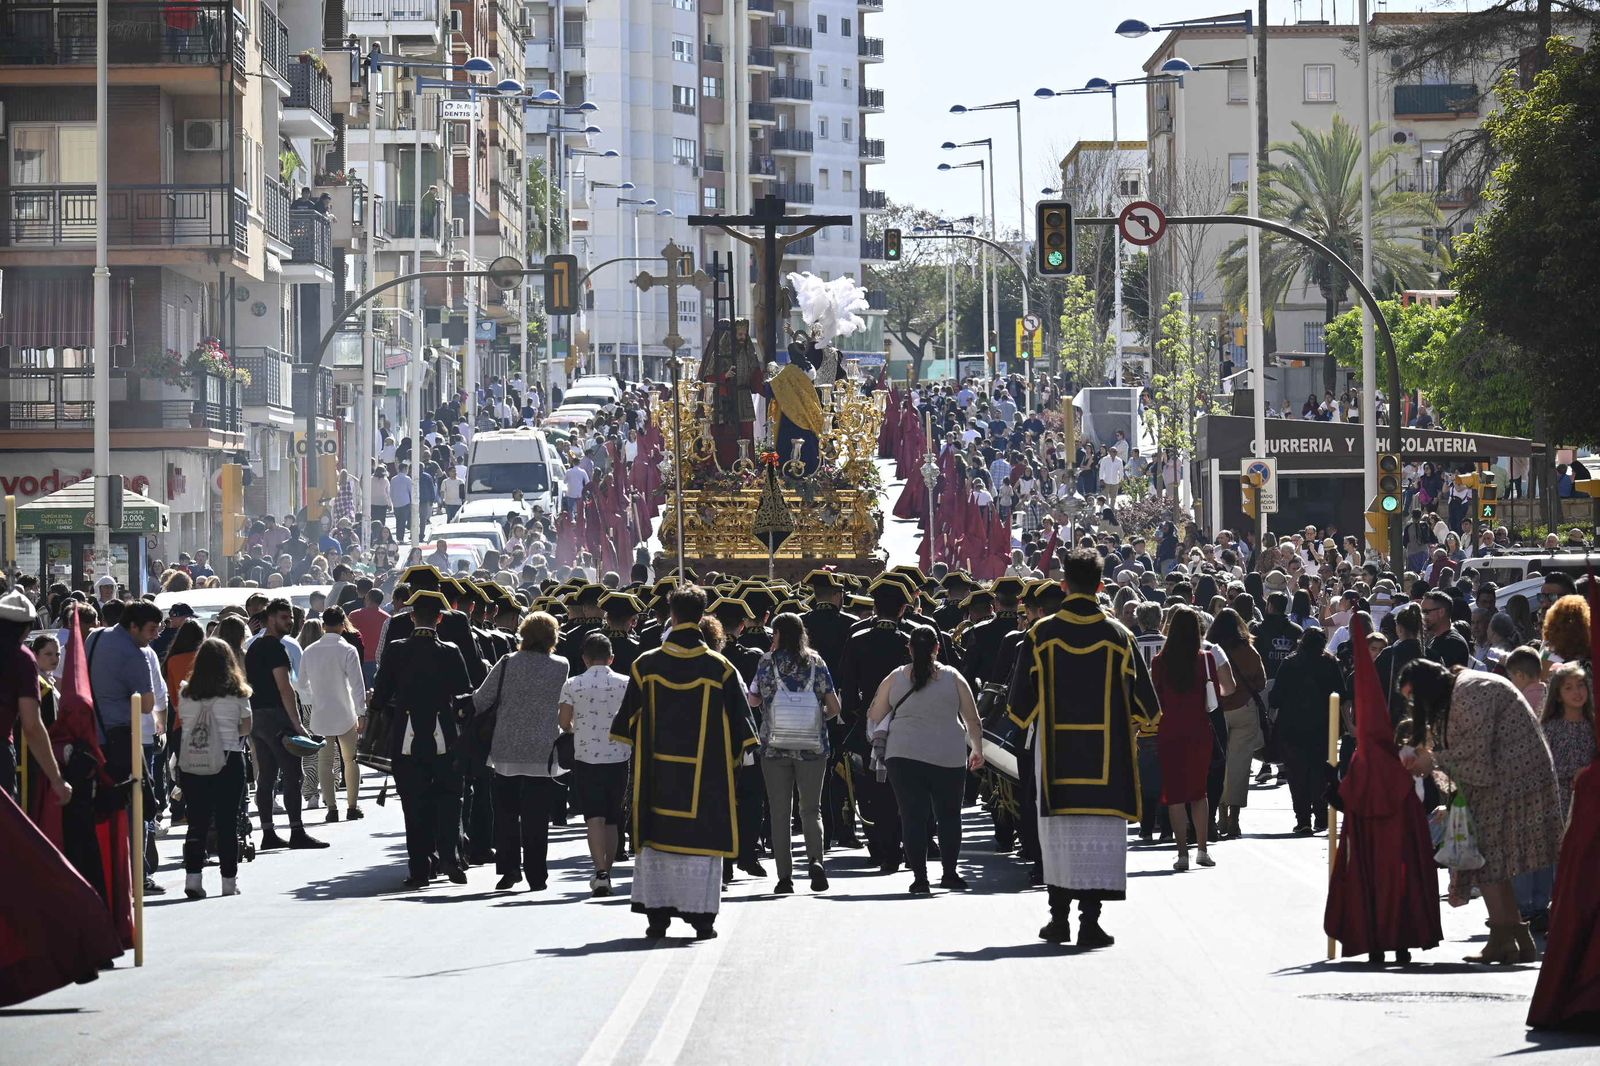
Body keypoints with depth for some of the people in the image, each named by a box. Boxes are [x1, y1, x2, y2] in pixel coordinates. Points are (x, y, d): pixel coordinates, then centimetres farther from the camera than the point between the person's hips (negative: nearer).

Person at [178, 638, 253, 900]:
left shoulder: (188, 692, 1)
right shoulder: (236, 691, -2)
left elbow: (185, 725, 2)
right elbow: (246, 727, 3)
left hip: (192, 760, 1)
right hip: (229, 759, -1)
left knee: (197, 820, 5)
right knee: (227, 821, 5)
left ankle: (192, 875, -6)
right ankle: (229, 879, 8)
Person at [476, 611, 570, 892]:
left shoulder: (508, 664, -4)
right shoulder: (560, 667, -4)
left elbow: (480, 700, 0)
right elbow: (565, 705, 7)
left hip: (506, 751, 0)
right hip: (542, 752, 0)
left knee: (506, 813, 13)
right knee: (536, 817, 4)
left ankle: (508, 868, 7)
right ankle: (536, 876, 5)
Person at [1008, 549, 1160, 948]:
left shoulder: (1041, 635, -2)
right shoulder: (1118, 637, -2)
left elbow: (1020, 704, 3)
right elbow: (1143, 702, 3)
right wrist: (1128, 726, 22)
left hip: (1055, 751, 1)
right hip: (1105, 751, -1)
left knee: (1059, 830, 11)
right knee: (1101, 833, 0)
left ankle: (1059, 918, 14)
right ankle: (1090, 921, -5)